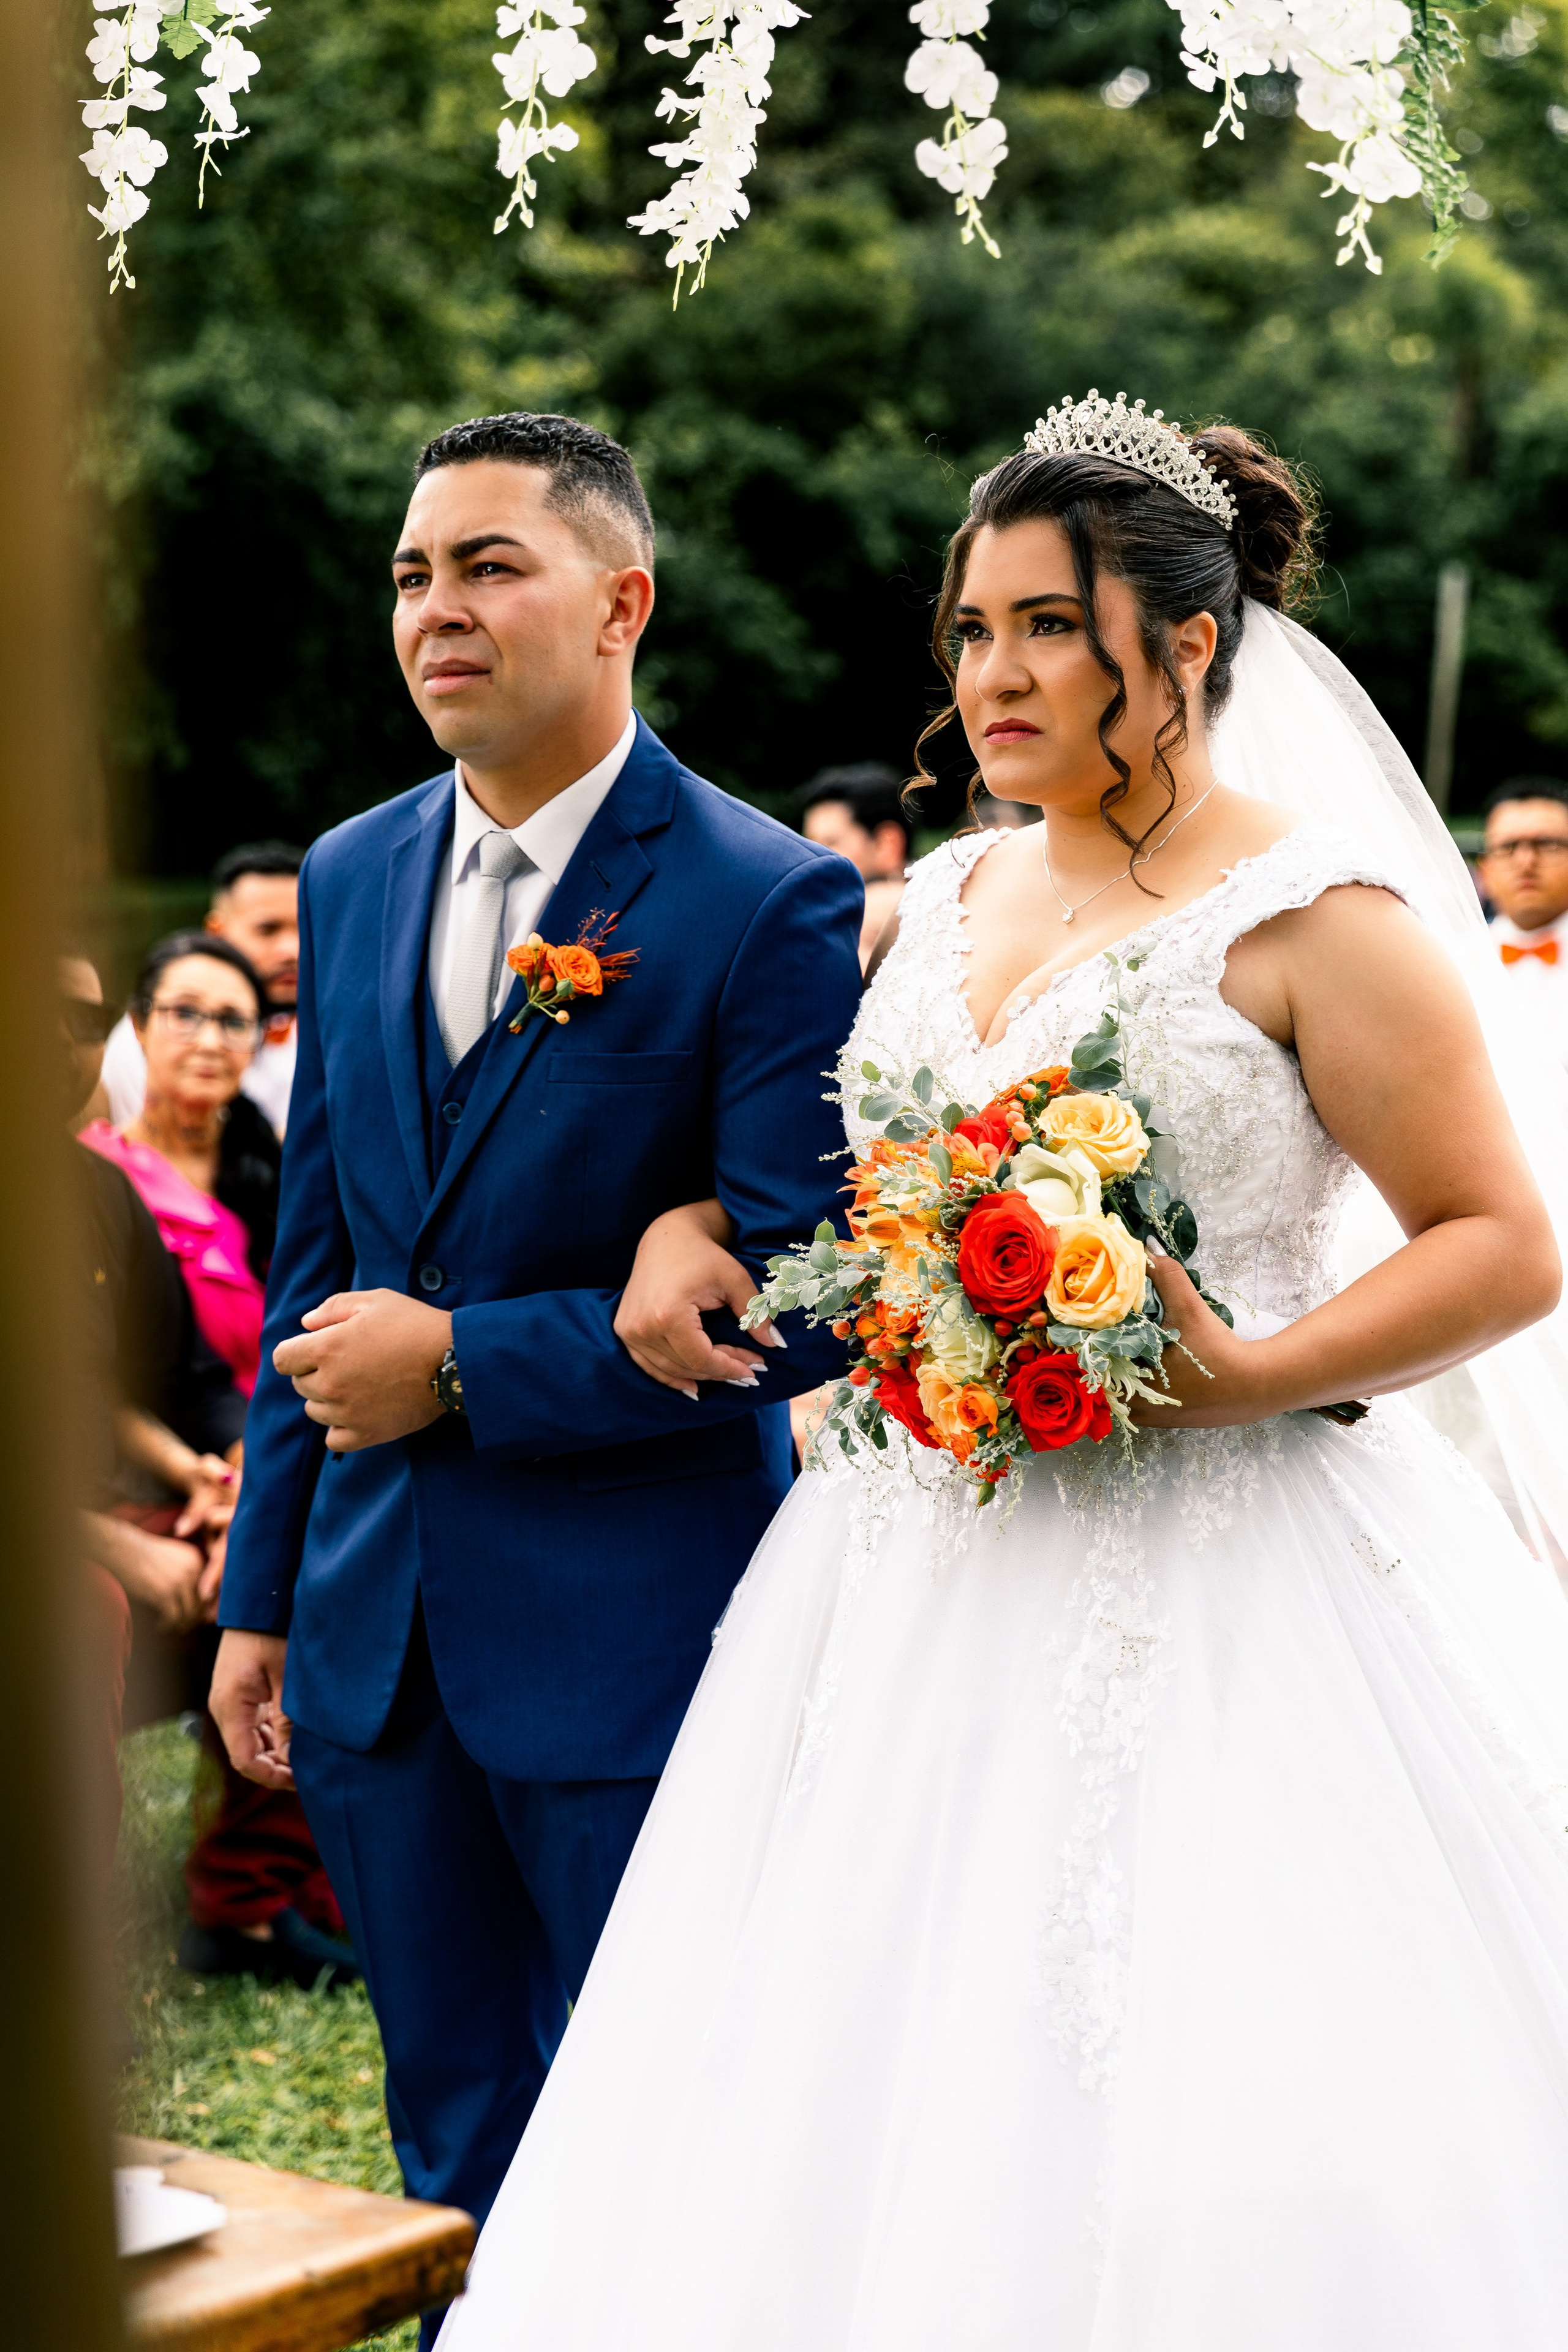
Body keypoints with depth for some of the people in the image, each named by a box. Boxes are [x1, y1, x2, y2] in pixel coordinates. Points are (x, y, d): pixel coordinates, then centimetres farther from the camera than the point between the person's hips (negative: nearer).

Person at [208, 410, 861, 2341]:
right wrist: (261, 1592, 12)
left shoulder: (771, 904, -11)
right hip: (380, 1644, 6)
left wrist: (461, 1363, -16)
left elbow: (801, 1300, -15)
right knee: (455, 2163, 17)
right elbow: (313, 1255, 14)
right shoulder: (351, 878, 9)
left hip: (635, 1650, -6)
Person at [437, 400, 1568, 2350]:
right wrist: (690, 1222, 5)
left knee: (1199, 2142, -3)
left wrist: (1256, 1376, -20)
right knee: (893, 2119, 7)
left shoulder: (1314, 918, -7)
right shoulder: (946, 900, 12)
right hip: (931, 1583, 6)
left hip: (1220, 1589, -6)